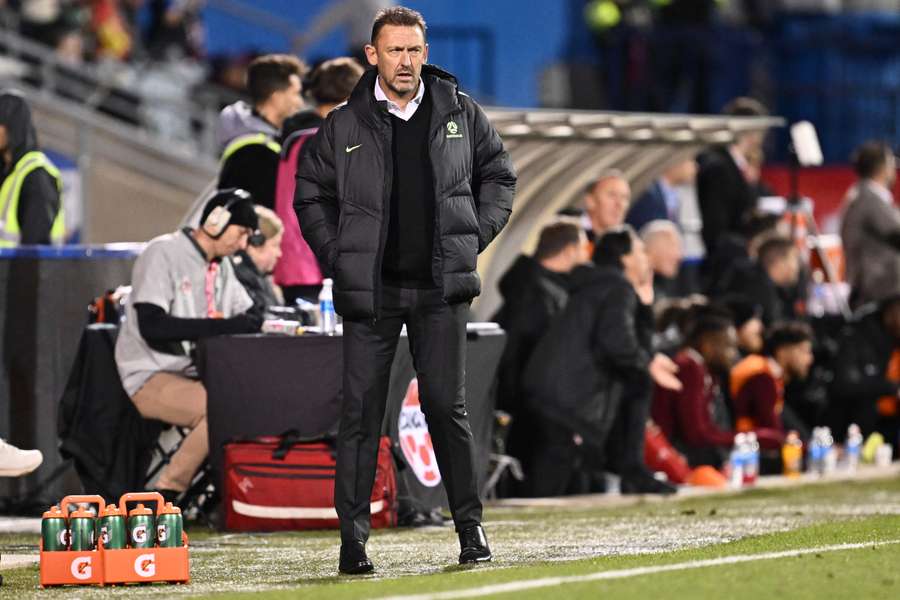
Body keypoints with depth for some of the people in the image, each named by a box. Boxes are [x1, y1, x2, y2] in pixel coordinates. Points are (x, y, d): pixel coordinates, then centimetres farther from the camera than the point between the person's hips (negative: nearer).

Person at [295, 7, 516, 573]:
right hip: (370, 291, 0)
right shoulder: (344, 126, 1)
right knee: (361, 411, -2)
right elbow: (311, 195, 12)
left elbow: (499, 175, 17)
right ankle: (354, 536, 2)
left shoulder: (461, 114, 5)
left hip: (441, 289, 0)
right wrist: (339, 256, 2)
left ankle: (470, 525, 10)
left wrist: (474, 238, 6)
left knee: (447, 405, 0)